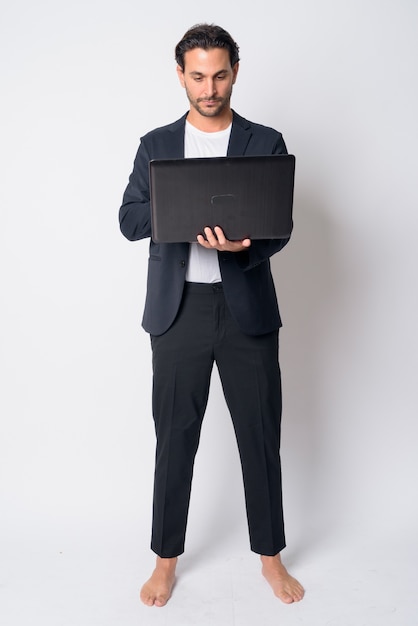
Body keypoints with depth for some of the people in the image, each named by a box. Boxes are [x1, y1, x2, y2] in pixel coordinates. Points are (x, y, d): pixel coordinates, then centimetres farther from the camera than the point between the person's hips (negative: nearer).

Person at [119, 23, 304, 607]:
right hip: (177, 309, 1)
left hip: (247, 308, 0)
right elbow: (130, 220, 1)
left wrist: (240, 245, -24)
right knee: (175, 437, 8)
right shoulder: (155, 145, 9)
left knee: (261, 435, 8)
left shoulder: (267, 143, 5)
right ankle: (166, 558, 27)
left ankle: (270, 555, 28)